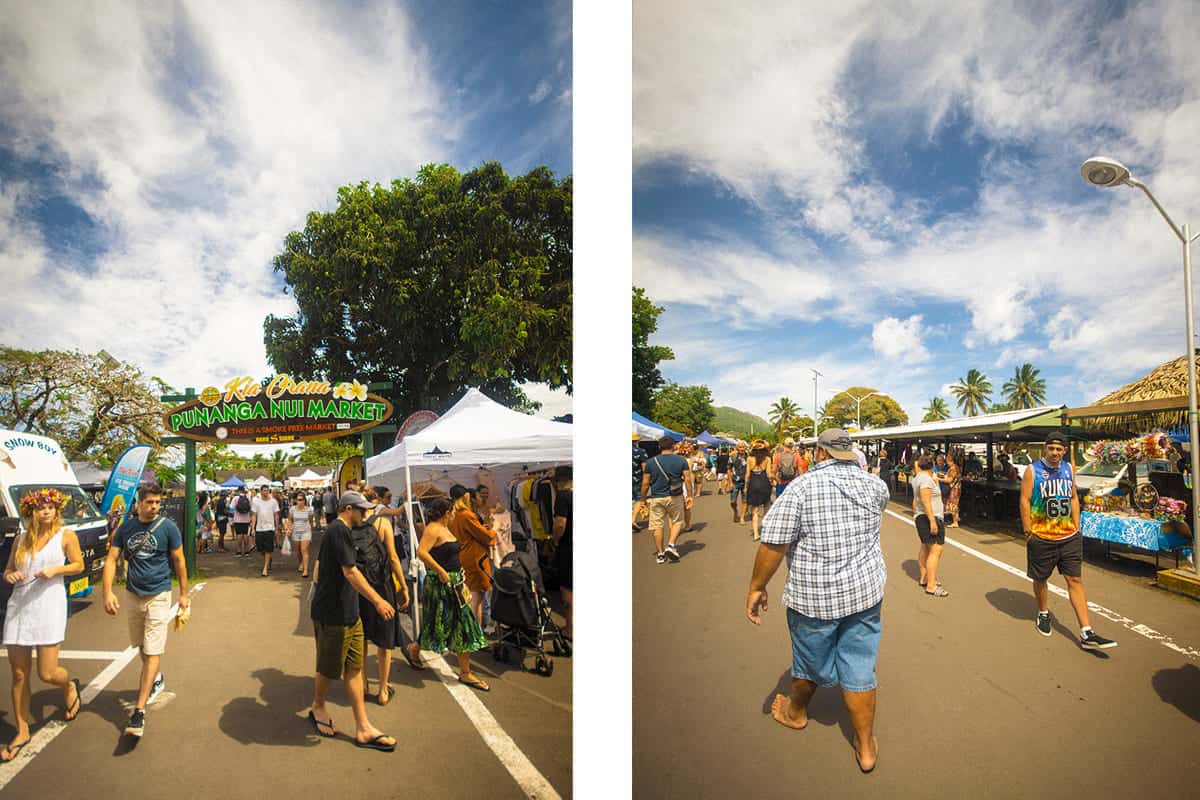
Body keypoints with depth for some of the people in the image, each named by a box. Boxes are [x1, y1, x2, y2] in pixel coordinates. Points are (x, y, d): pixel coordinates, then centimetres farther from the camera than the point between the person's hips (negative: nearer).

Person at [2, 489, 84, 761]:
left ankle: (70, 685, 32)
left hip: (49, 607, -4)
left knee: (47, 673, -4)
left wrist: (55, 569, -14)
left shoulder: (65, 535, -1)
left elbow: (79, 565, 4)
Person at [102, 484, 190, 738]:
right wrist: (108, 592, -16)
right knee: (141, 645, 21)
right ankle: (156, 678, 47)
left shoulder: (167, 527, -10)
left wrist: (184, 594, -1)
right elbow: (111, 559, -3)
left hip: (158, 595, -4)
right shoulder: (126, 528, -1)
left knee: (152, 652, -7)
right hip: (132, 595, 4)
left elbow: (179, 560, -3)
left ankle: (139, 711, -5)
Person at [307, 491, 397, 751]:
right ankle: (318, 708, 36)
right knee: (329, 668, 10)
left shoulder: (334, 530, 14)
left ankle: (363, 729, 11)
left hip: (348, 613, 10)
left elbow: (319, 565, 24)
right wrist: (377, 600, -25)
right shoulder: (340, 530, -19)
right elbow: (350, 572, -25)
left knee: (354, 668, 8)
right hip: (333, 615, -10)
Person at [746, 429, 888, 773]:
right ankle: (866, 747, 24)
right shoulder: (875, 484, -2)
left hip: (814, 595, -3)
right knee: (860, 668, 13)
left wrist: (757, 587, -8)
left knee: (810, 661, 18)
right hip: (865, 591, 3)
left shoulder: (803, 487, -17)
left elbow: (774, 544, -18)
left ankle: (796, 711, 45)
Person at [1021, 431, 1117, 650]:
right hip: (1041, 538, -3)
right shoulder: (1033, 470, -8)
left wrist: (1076, 527, 9)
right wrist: (1028, 532, -10)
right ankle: (1043, 614, 37)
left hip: (1069, 537, 4)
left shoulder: (1069, 469, 7)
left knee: (1075, 580, 0)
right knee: (1041, 579, 12)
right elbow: (1025, 501, -8)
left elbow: (1074, 498, 15)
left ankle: (1086, 634, -1)